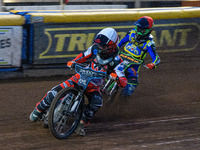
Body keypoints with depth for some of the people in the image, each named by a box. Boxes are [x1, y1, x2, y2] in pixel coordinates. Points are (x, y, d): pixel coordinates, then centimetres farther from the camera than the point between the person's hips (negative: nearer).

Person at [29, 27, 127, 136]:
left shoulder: (116, 61, -18)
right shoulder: (95, 48, -9)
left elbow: (124, 83, -25)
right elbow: (83, 56, 10)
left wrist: (117, 77, -49)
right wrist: (73, 62, -11)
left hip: (94, 86, -2)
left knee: (97, 102, -34)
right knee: (56, 91, -16)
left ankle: (80, 124, -22)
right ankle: (38, 109, 7)